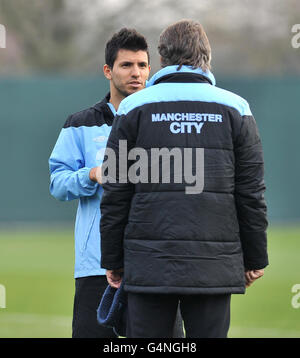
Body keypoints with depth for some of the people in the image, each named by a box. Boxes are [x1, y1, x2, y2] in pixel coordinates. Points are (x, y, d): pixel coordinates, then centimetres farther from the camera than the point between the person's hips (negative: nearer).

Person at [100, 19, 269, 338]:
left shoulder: (134, 108, 4)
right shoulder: (234, 109, 6)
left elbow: (115, 193, 3)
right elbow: (251, 194, 6)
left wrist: (113, 260, 10)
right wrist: (255, 258, 14)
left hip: (149, 264, 0)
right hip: (215, 264, 1)